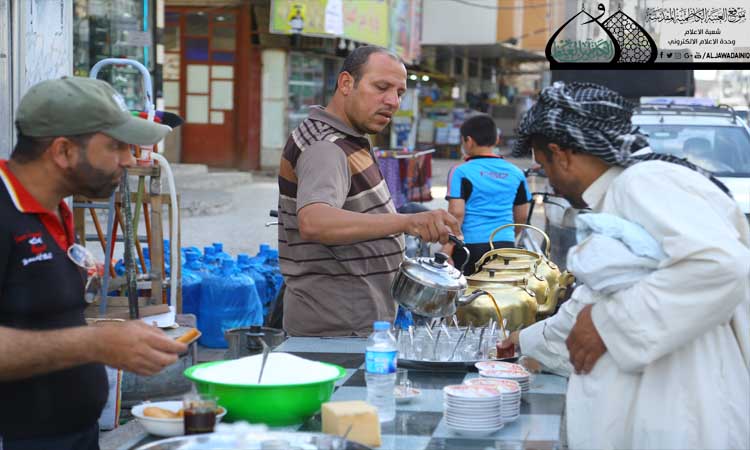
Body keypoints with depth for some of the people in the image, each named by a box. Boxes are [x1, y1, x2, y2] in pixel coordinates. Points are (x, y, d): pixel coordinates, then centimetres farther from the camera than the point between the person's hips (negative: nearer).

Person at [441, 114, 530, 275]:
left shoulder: (461, 172, -6)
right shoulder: (515, 173, 8)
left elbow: (456, 213, -13)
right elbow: (521, 216, 14)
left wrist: (446, 252, -12)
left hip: (471, 246, -4)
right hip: (505, 246, 4)